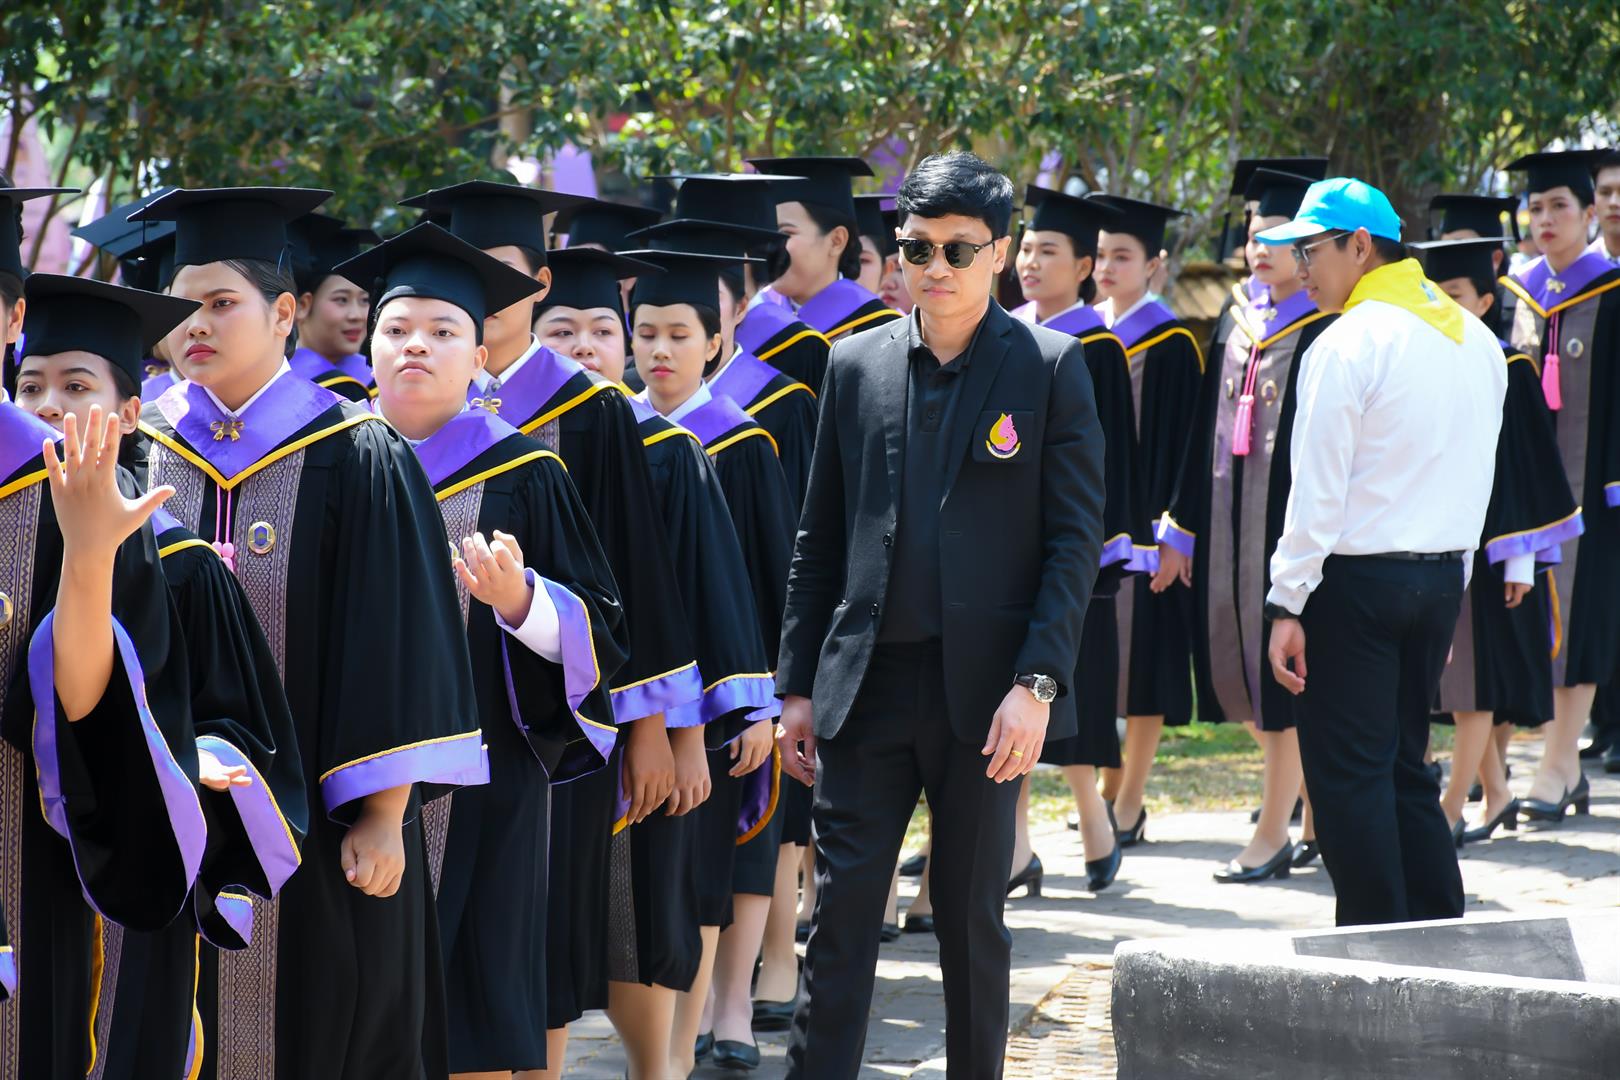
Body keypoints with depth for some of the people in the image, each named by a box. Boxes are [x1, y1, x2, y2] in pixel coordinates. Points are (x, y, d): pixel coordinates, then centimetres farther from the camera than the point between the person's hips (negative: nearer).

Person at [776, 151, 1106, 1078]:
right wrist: (799, 685, 8)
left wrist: (1035, 684, -13)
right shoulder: (857, 365, 9)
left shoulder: (1051, 367, -1)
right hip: (868, 683, 2)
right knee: (843, 908, -2)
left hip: (983, 687, -2)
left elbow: (1076, 540, -4)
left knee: (972, 916, 7)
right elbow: (820, 540, 13)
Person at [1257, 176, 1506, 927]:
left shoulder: (1348, 344, -13)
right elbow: (1477, 477, 15)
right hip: (1441, 576, 7)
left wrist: (1287, 604, -11)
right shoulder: (1475, 340, 10)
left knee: (1347, 773, -1)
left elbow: (1318, 489, -15)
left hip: (1355, 580, -7)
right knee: (1404, 766, 15)